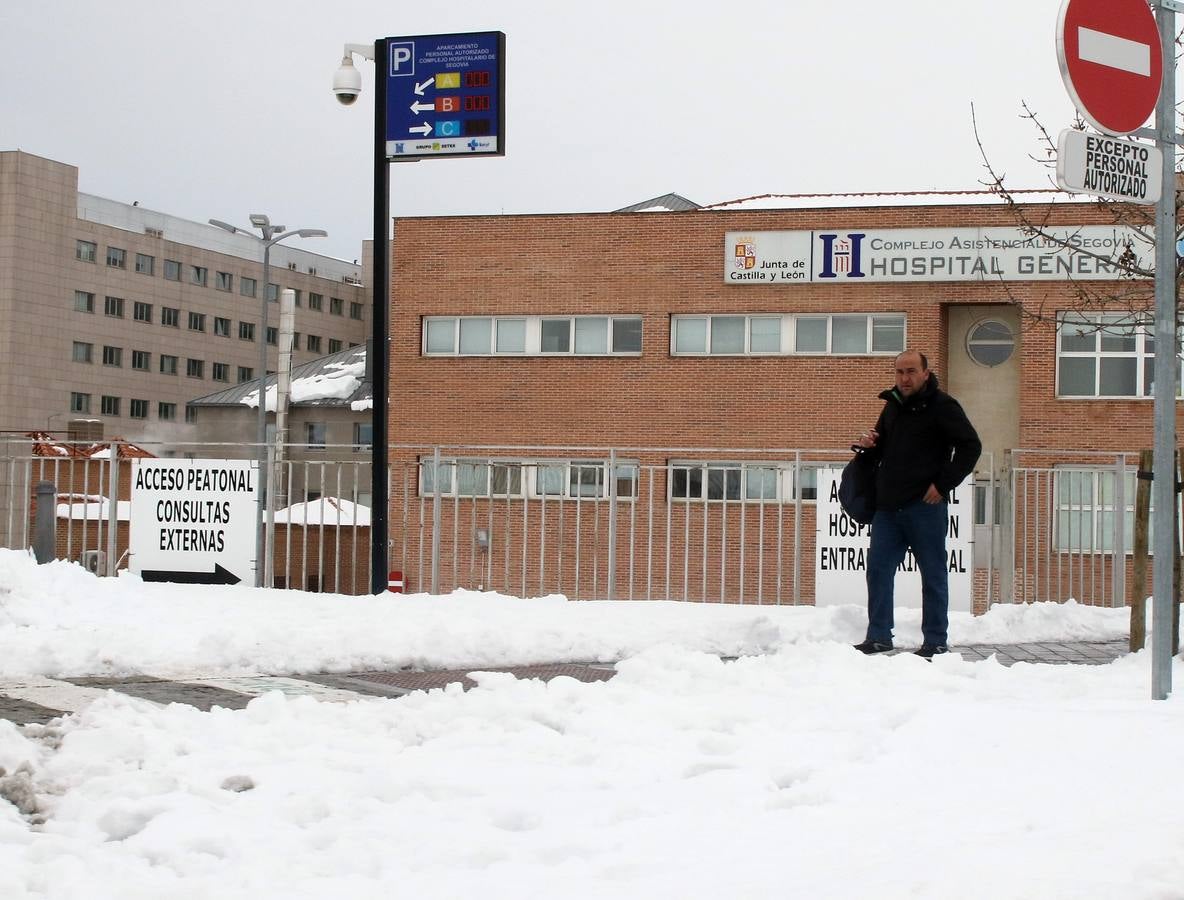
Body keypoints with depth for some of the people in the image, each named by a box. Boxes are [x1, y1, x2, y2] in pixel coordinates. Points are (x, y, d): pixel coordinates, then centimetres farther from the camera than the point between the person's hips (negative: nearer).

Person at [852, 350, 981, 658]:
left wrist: (944, 485, -13)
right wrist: (867, 446, 6)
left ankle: (936, 642, 5)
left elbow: (970, 446, -9)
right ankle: (878, 637, 12)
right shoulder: (892, 405, 16)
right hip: (888, 506, 7)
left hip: (925, 506, -7)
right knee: (878, 570, 5)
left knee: (933, 573, 1)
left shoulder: (941, 406, -5)